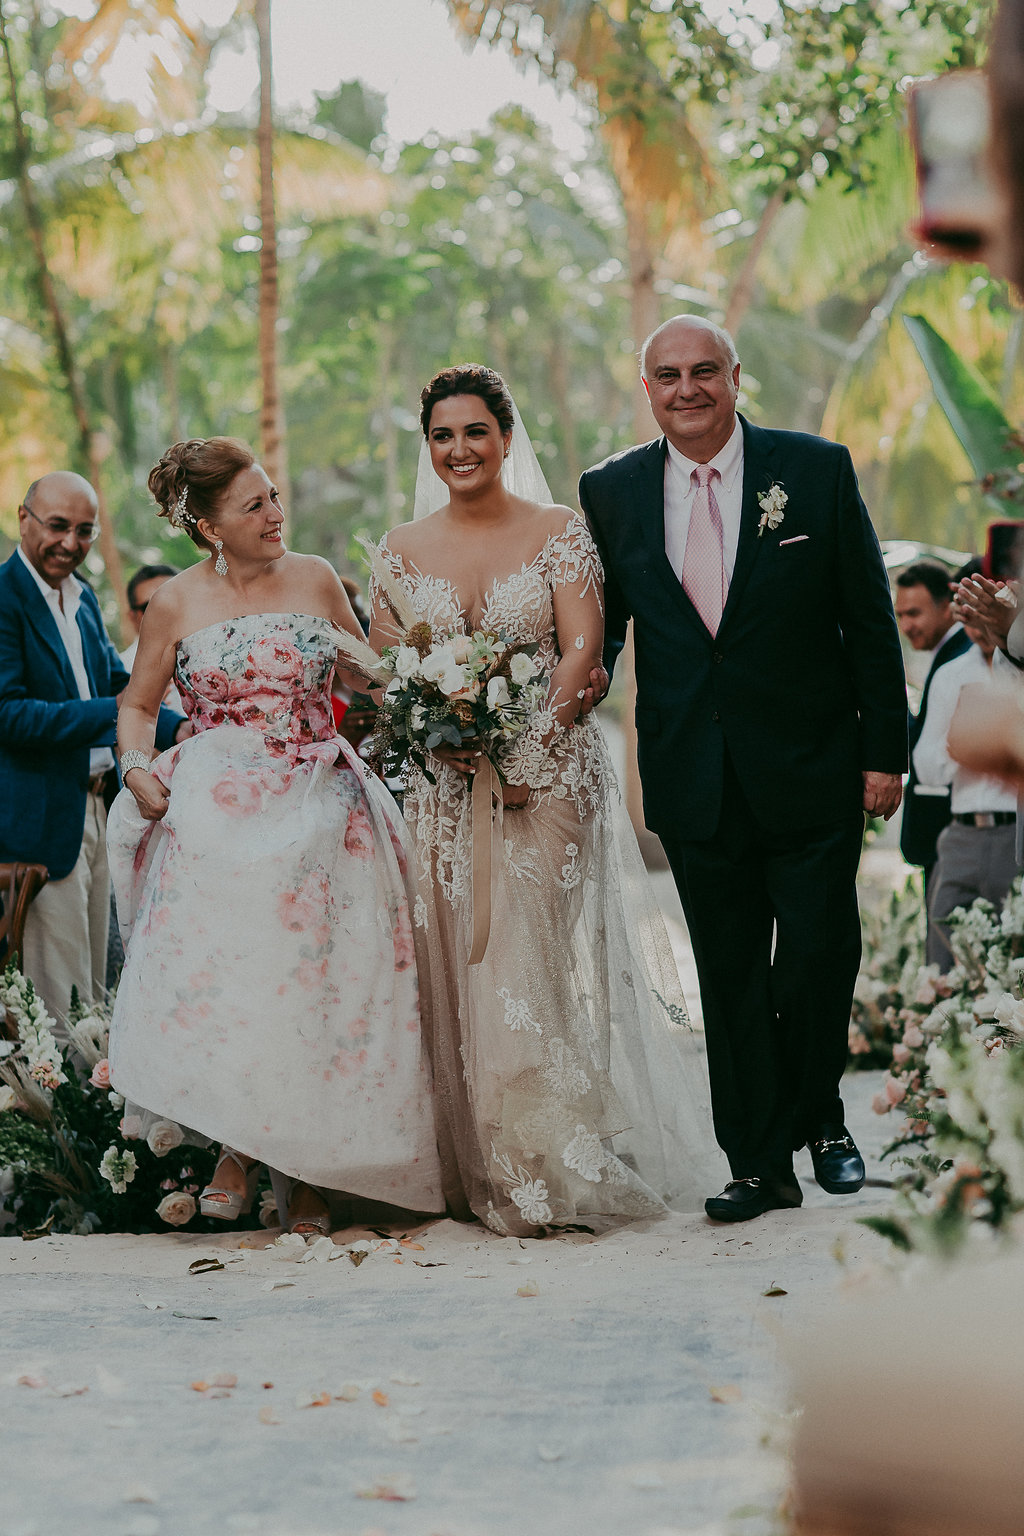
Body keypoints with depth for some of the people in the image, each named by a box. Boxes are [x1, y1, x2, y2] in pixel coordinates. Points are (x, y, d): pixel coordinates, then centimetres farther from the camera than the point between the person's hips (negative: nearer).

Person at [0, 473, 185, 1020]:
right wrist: (109, 713, -27)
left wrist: (184, 730, 1)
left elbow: (118, 685, 17)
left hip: (92, 808, 9)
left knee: (94, 987, 17)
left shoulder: (83, 597, 12)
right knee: (59, 1000, -3)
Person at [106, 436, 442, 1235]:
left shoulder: (315, 579, 8)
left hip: (319, 810, 1)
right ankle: (239, 1148, 1)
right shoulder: (176, 604, 4)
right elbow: (138, 706, 14)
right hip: (220, 817, -1)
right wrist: (138, 769, -4)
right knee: (222, 975, -16)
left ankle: (306, 1173, 6)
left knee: (319, 980, -4)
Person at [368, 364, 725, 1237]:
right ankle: (477, 1168, 9)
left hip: (546, 771, -3)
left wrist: (530, 748, -16)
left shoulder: (559, 533, 3)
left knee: (530, 958, -11)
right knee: (453, 963, -1)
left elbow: (584, 649, -5)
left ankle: (551, 1171, -3)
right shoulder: (403, 549, 10)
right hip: (442, 783, 3)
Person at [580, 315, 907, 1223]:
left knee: (820, 957, 0)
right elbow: (602, 628, 12)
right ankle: (760, 1165, 15)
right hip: (695, 784, 2)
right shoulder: (612, 491, 4)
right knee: (729, 976, 6)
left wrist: (884, 749, -3)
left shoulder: (817, 470, -2)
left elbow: (870, 620, 0)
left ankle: (819, 1116, 25)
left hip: (811, 770, -2)